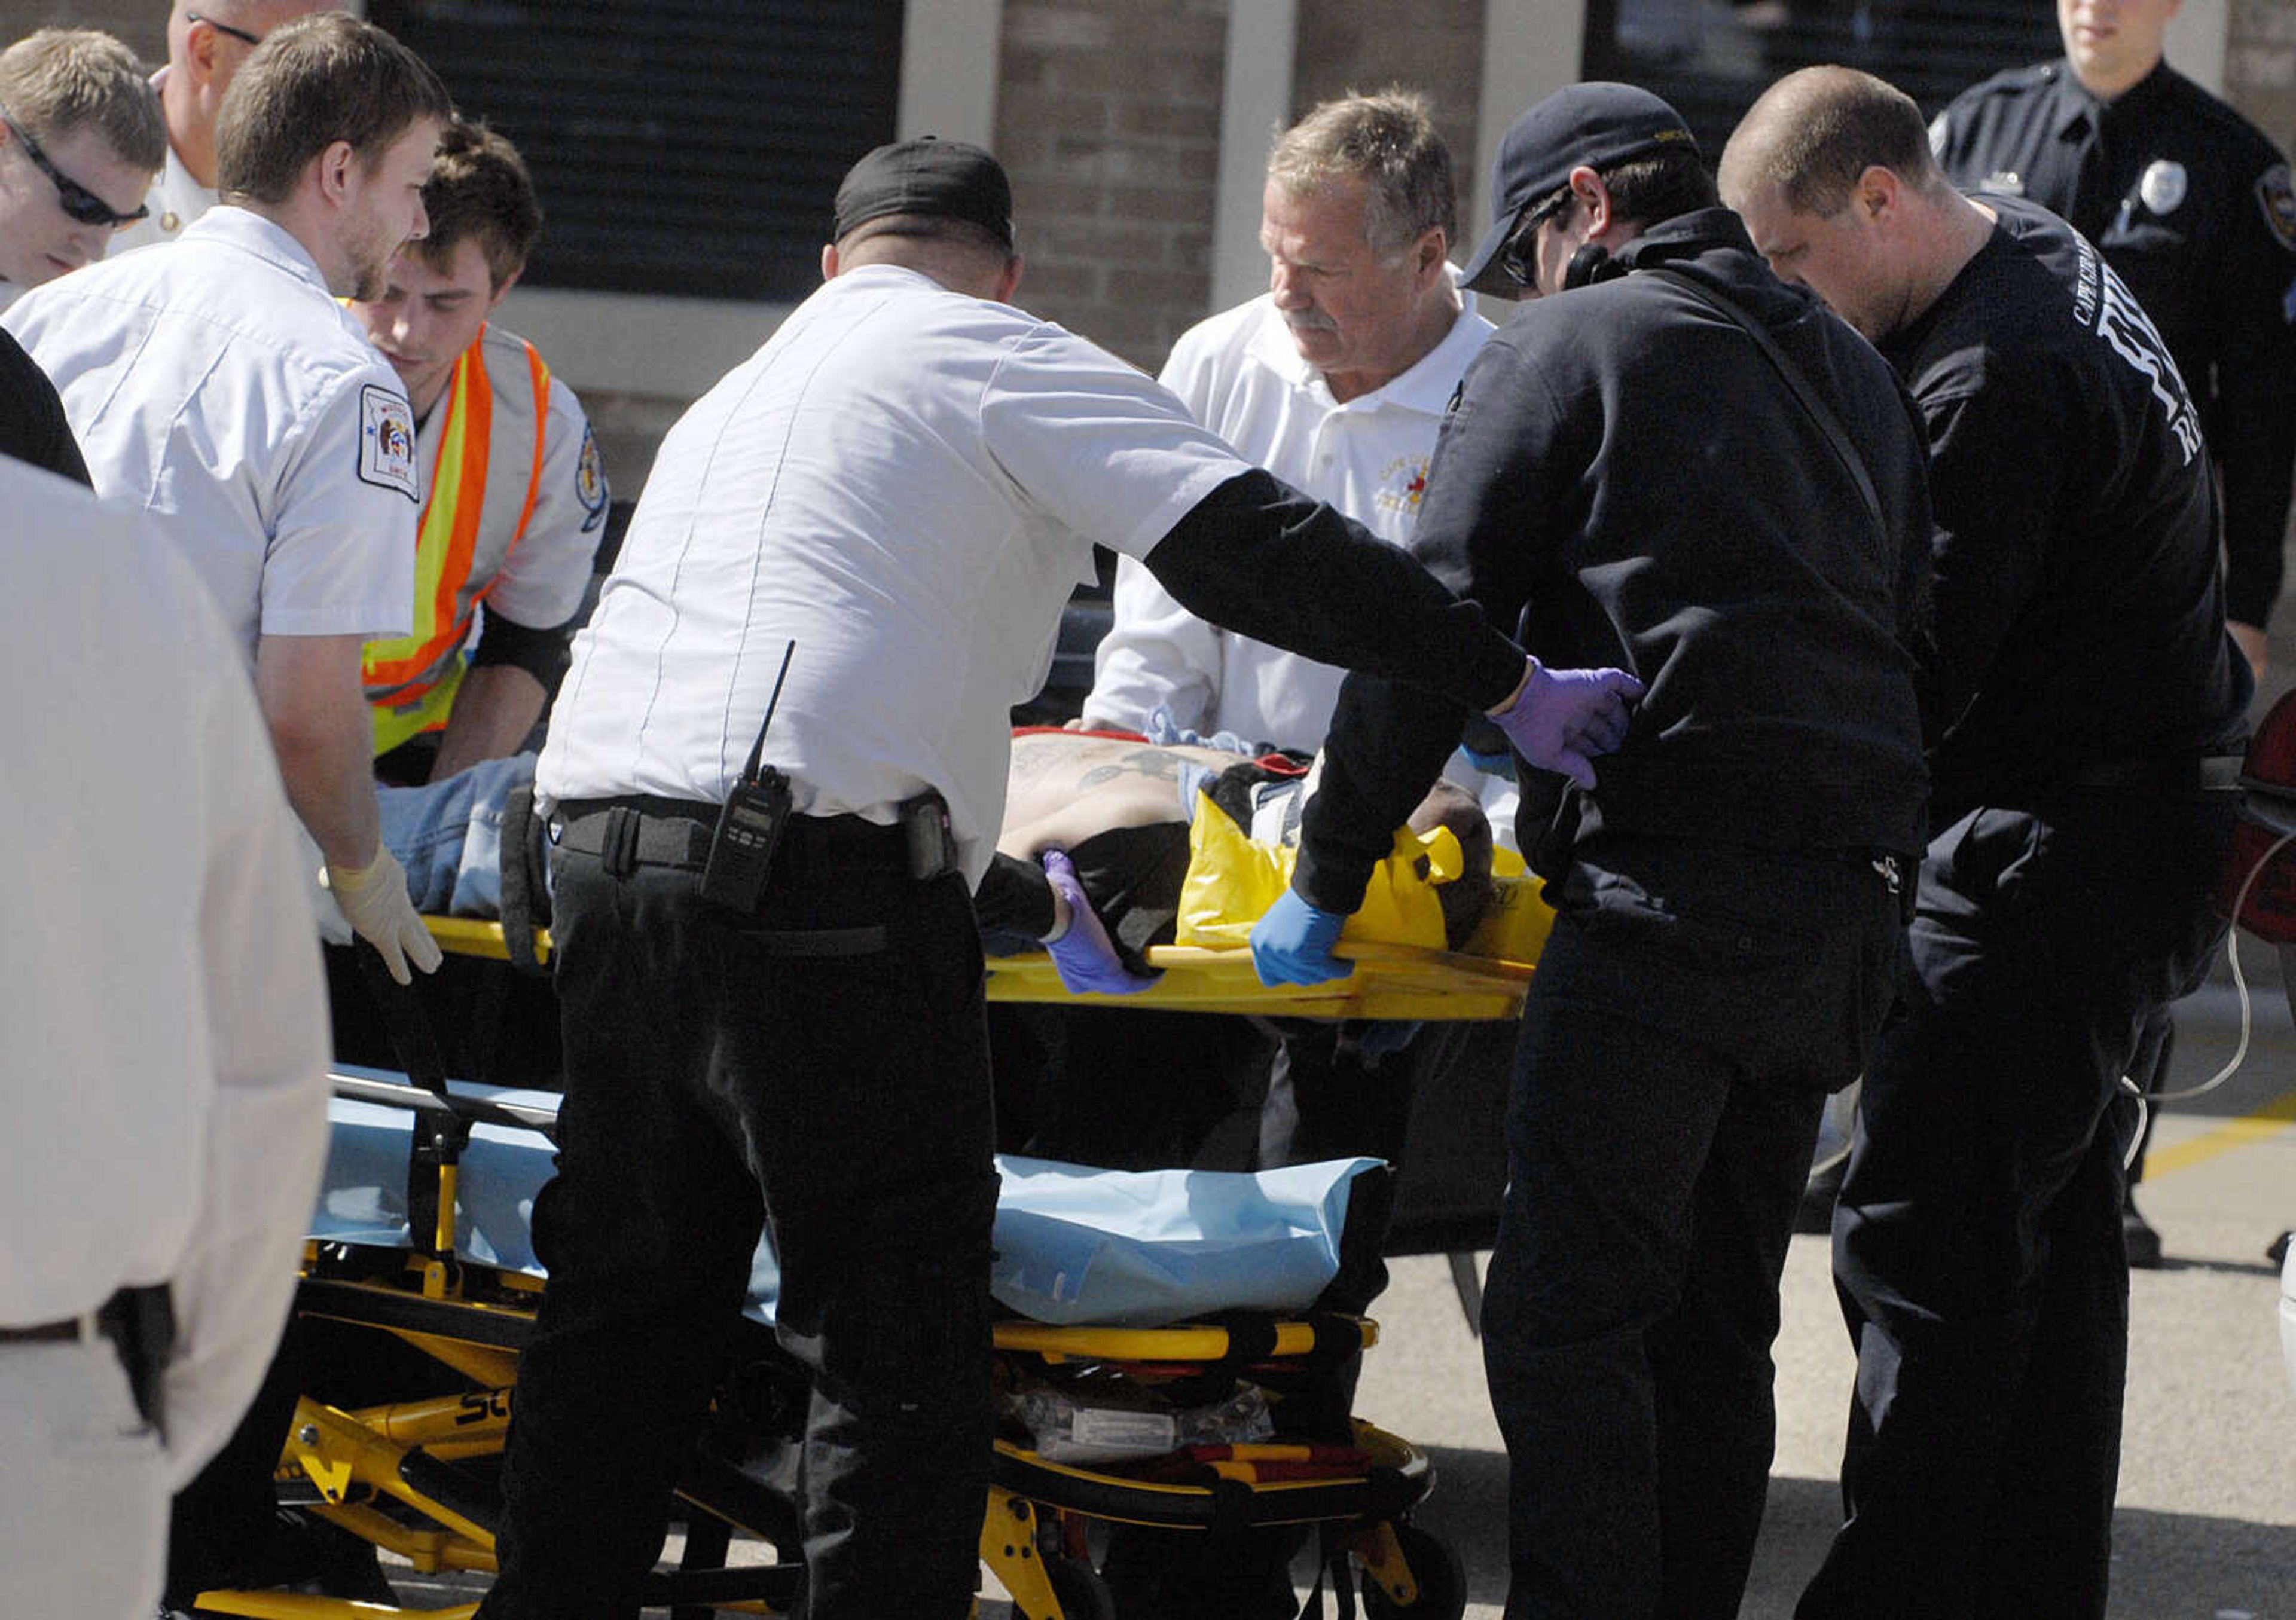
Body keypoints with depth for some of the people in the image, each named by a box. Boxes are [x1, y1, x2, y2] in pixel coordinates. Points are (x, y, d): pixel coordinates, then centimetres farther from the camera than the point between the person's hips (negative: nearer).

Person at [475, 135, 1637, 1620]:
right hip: (815, 871, -7)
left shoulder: (739, 395, 30)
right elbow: (1251, 551, -4)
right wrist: (1511, 688, -1)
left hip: (604, 848, 7)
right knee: (902, 1347, -3)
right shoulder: (998, 361, 6)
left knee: (629, 1303, 18)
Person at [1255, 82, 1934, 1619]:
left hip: (1672, 886, -7)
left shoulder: (1569, 350, 2)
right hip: (1854, 895, 8)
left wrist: (1325, 885, 4)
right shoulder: (1851, 367, 22)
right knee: (1715, 1322, 13)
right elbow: (1913, 618, 21)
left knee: (1567, 1313, -8)